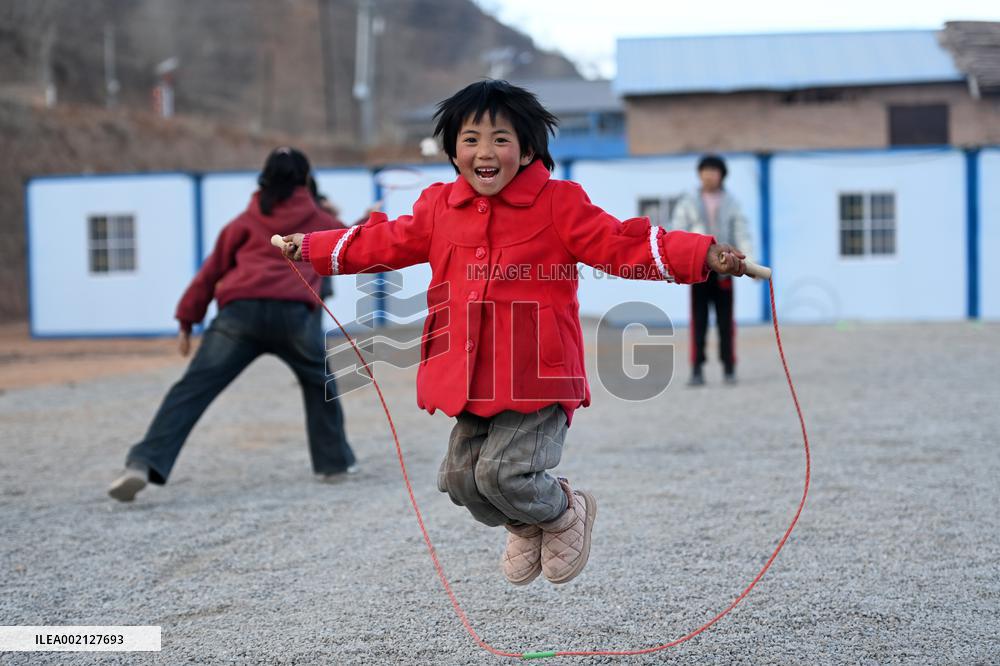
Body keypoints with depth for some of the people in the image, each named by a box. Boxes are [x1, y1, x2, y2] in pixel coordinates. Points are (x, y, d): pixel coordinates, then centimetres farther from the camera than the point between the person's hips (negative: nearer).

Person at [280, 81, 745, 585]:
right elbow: (388, 242, 23)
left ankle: (565, 513, 19)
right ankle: (525, 527, 39)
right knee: (461, 478, 6)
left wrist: (706, 256, -23)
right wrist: (311, 247, 28)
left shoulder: (558, 204, -6)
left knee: (503, 472, -16)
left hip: (537, 376, -5)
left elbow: (621, 246, -10)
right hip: (469, 380, 6)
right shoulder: (439, 207, 8)